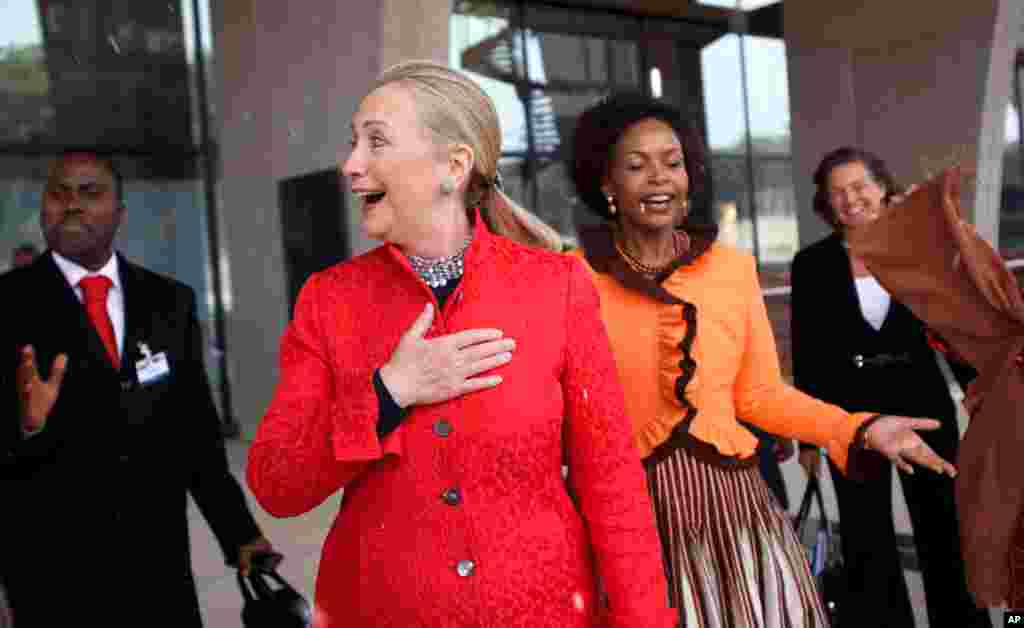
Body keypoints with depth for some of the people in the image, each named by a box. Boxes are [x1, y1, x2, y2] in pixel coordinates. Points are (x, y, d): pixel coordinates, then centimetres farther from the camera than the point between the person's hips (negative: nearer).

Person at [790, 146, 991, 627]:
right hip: (850, 412, -1)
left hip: (923, 402, 1)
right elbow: (806, 355, -2)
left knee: (944, 529, 14)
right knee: (867, 543, 10)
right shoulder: (812, 264, -4)